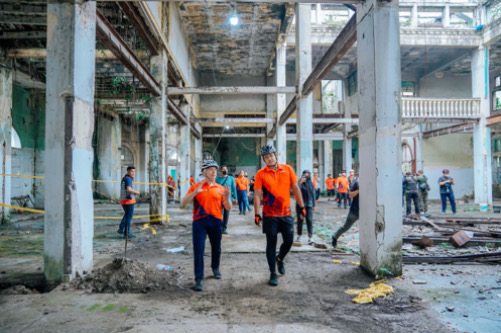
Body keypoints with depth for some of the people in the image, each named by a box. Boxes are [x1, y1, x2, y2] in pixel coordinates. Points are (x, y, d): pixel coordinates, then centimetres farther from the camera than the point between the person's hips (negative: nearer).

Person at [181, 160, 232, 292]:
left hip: (216, 221, 2)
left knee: (216, 248, 15)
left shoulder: (220, 188, 7)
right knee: (198, 250, -6)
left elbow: (228, 208, 5)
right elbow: (183, 203, -5)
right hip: (200, 221, -2)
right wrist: (195, 192, -20)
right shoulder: (196, 187, 3)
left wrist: (227, 197, -15)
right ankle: (199, 279, 1)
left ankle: (215, 268, 41)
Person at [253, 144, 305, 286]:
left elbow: (295, 188, 6)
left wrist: (301, 207, 5)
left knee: (289, 241, 6)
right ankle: (273, 273, 17)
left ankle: (279, 259, 38)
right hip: (269, 215, -2)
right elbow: (257, 195, -7)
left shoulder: (287, 169, 1)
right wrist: (257, 214, -12)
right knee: (271, 243, 3)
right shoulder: (261, 174, -5)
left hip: (286, 213, 2)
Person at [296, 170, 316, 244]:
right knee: (300, 220, 7)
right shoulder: (300, 182, -5)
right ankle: (299, 235, 22)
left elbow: (313, 194, 11)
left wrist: (314, 205, 10)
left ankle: (310, 237, -4)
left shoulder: (311, 183, 6)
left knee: (309, 220, -6)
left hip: (309, 204, 2)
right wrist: (300, 183, -31)